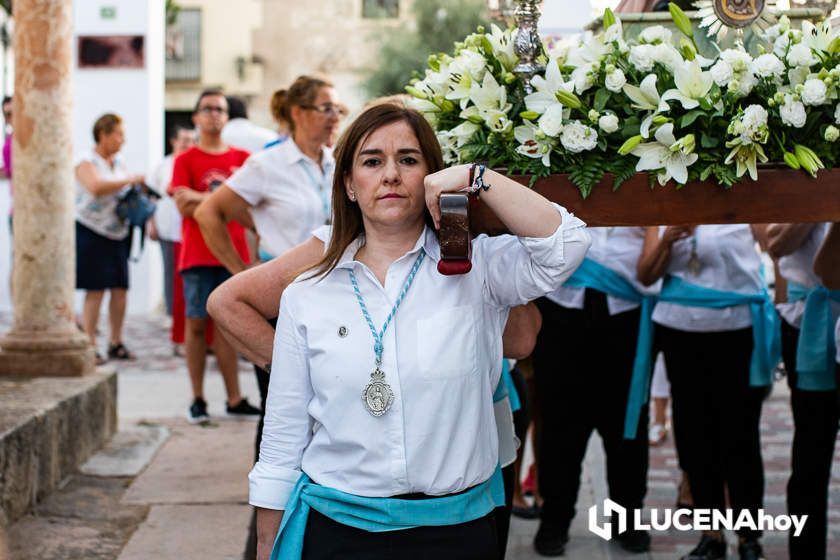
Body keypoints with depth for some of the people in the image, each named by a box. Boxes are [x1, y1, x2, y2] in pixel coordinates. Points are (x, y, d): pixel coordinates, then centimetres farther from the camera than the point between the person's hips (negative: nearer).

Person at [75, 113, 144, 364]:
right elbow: (96, 186, -28)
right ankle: (90, 347, -5)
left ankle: (116, 343, 13)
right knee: (95, 291, -8)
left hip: (117, 234, 7)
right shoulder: (87, 162, -9)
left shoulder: (118, 163, 13)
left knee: (120, 289, 3)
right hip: (91, 233, -7)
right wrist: (130, 180, -25)